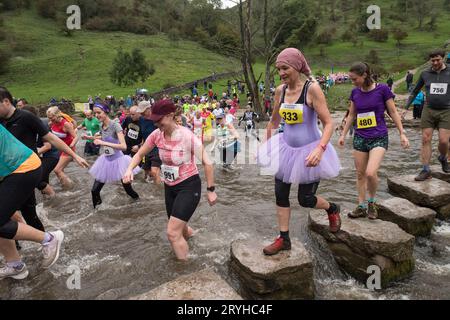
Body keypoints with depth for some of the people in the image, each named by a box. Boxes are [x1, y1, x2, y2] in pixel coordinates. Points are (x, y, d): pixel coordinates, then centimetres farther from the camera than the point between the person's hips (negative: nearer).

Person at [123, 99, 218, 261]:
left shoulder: (187, 136, -23)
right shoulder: (157, 134, -8)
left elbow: (207, 163, -15)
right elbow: (140, 154, 6)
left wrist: (211, 190, -10)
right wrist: (130, 169, -15)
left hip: (189, 186, -6)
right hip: (169, 187, 6)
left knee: (172, 232, -14)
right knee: (178, 228, 22)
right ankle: (189, 232, 59)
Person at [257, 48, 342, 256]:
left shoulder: (312, 88, -17)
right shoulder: (280, 91, -1)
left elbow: (328, 123, -19)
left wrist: (320, 149, -33)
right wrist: (266, 146, 17)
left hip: (309, 151, -5)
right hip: (285, 149, 5)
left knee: (305, 200, 5)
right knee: (281, 195, 6)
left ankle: (332, 209, 38)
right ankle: (284, 239, 23)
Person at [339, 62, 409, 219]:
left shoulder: (382, 89, -9)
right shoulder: (355, 92, 3)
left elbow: (393, 113, -2)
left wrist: (402, 134, -2)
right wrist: (343, 134, 14)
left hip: (379, 138, -4)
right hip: (360, 138, 5)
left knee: (371, 173, -19)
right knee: (360, 174, 9)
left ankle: (372, 201, 9)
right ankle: (362, 206, 23)